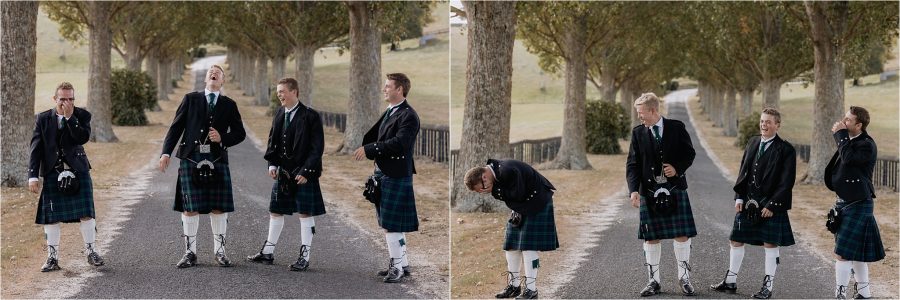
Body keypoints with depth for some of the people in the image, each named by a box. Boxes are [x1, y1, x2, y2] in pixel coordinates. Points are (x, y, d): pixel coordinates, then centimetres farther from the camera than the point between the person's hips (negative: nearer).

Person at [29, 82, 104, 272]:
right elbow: (36, 149, 1)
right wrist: (33, 176, -5)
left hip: (78, 171, -1)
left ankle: (90, 252, 13)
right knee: (51, 217, 2)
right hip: (52, 173, 1)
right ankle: (52, 258, 11)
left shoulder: (82, 116, 1)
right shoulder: (43, 119, 4)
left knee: (86, 213, -2)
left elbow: (83, 138, -17)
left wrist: (70, 117, -18)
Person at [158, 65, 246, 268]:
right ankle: (190, 253, 6)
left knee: (219, 207, 1)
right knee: (190, 207, -1)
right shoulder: (190, 99, 8)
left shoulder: (229, 105, 11)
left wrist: (222, 139, -8)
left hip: (217, 160, 1)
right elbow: (176, 127, 4)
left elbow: (240, 133, 11)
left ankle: (219, 251, 12)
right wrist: (166, 152, -6)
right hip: (191, 159, -1)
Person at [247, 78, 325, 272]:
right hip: (283, 173, 7)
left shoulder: (310, 117, -11)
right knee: (276, 212, 13)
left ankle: (304, 256, 4)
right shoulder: (280, 115, 8)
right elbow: (273, 141, 16)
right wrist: (272, 164, 4)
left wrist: (306, 171, -17)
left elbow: (317, 147, -12)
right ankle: (268, 252, 23)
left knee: (305, 214, -1)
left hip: (303, 175, -7)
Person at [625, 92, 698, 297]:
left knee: (682, 235, -1)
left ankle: (684, 278, 13)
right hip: (649, 191, 1)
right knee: (651, 237, 4)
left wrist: (677, 168, -12)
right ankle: (653, 281, 13)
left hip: (675, 188, -1)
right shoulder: (638, 133, 2)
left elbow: (689, 153, 7)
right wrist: (634, 190, -13)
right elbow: (632, 164, -1)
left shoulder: (676, 127, 0)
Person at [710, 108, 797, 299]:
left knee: (770, 245, 0)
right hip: (748, 203, 6)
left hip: (770, 205, -6)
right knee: (736, 241, 10)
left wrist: (772, 205, -16)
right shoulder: (753, 143, 9)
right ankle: (730, 281, 21)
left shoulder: (786, 150, -9)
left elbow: (786, 182, -11)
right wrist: (739, 197, 4)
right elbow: (743, 172, 12)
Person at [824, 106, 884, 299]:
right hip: (845, 202, 9)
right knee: (857, 253, 15)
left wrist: (841, 135, -19)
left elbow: (848, 158, -29)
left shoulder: (867, 145, -15)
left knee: (843, 253, -12)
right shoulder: (849, 141, 12)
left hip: (858, 205, -9)